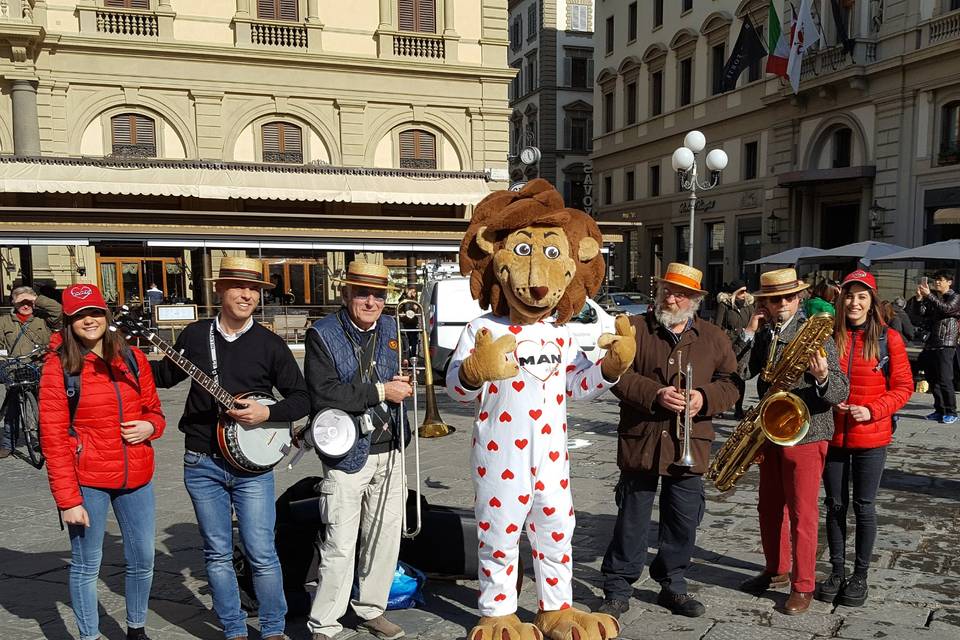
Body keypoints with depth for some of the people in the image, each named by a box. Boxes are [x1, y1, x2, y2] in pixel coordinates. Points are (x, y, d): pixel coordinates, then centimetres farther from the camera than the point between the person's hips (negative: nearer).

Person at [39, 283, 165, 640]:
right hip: (86, 481, -4)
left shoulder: (132, 358, 4)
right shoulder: (59, 365, -7)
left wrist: (149, 426, -8)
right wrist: (68, 499, -13)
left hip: (136, 477, 4)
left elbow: (153, 409, 16)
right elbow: (53, 436, -9)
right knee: (86, 565, 8)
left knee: (143, 560, 12)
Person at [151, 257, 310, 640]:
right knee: (217, 554, 12)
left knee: (262, 554, 0)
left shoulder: (270, 344, -3)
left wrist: (267, 413, -17)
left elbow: (301, 398, -1)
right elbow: (166, 375, 19)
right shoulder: (195, 335, 3)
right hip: (202, 464, 2)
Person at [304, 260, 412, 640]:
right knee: (339, 547, -1)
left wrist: (403, 384, 1)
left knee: (385, 537, 15)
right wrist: (379, 391, -18)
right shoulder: (322, 335, -9)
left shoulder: (391, 329, 8)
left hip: (388, 452, 6)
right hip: (348, 454, -6)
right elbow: (323, 395, -20)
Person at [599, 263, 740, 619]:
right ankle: (617, 590, 19)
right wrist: (655, 395, -19)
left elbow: (731, 383, 8)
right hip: (640, 442, -2)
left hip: (690, 446, 2)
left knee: (683, 523, 11)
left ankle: (673, 585, 31)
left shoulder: (713, 337, 8)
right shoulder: (634, 328, 1)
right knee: (631, 520, 7)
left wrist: (704, 397, -12)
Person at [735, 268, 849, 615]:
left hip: (806, 434, -6)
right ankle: (776, 570, 33)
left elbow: (840, 392, -13)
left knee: (801, 513, 1)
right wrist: (750, 331, -10)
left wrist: (823, 377, -35)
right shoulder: (762, 335, 7)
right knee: (769, 507, 16)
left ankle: (803, 586, 15)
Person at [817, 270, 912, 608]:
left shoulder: (888, 338, -4)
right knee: (835, 505, 10)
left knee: (864, 506, 8)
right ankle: (837, 571, 24)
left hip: (870, 437, -2)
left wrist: (872, 411, -15)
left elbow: (903, 386, -2)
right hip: (832, 435, 2)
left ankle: (860, 575, 22)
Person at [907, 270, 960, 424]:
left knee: (944, 380, -9)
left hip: (945, 345, -6)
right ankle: (939, 410, 16)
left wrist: (928, 295, -22)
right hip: (930, 345, 6)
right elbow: (920, 312, 4)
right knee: (932, 380, 7)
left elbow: (946, 308, -18)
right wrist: (919, 297, -11)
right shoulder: (931, 298, 17)